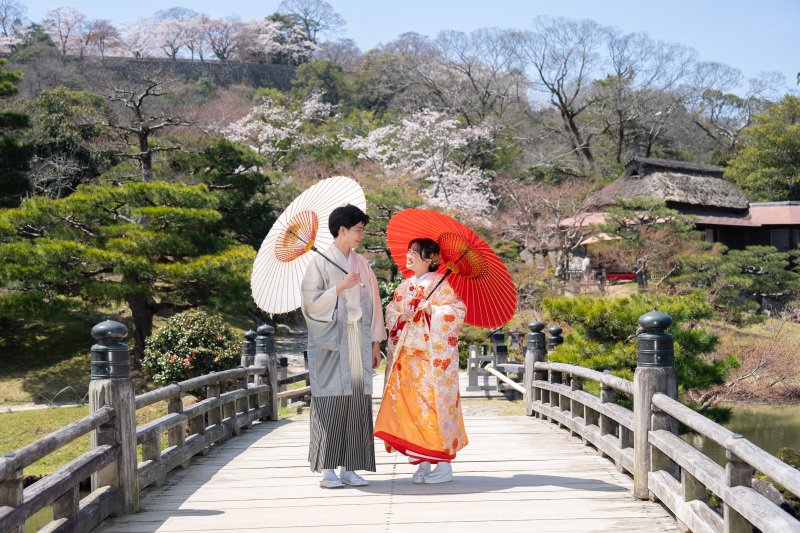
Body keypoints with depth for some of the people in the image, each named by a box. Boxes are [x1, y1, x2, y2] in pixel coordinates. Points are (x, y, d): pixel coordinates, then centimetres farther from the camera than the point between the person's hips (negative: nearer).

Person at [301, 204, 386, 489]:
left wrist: (375, 342, 11)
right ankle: (327, 470, -2)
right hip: (331, 343, -5)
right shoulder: (320, 263, 0)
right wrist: (340, 287, -15)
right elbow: (310, 302, -7)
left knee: (357, 402, 1)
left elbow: (373, 304, 15)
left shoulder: (362, 264, 15)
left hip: (357, 344, 5)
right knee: (331, 400, -7)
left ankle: (349, 468, 6)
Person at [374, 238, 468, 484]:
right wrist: (403, 315, -5)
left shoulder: (440, 284, -3)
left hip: (432, 357, -7)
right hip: (407, 357, 7)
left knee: (434, 404, -7)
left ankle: (444, 465, -1)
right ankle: (423, 463, 9)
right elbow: (390, 313, 15)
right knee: (409, 405, 2)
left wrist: (431, 310, -21)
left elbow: (458, 312, -11)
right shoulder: (405, 286, 17)